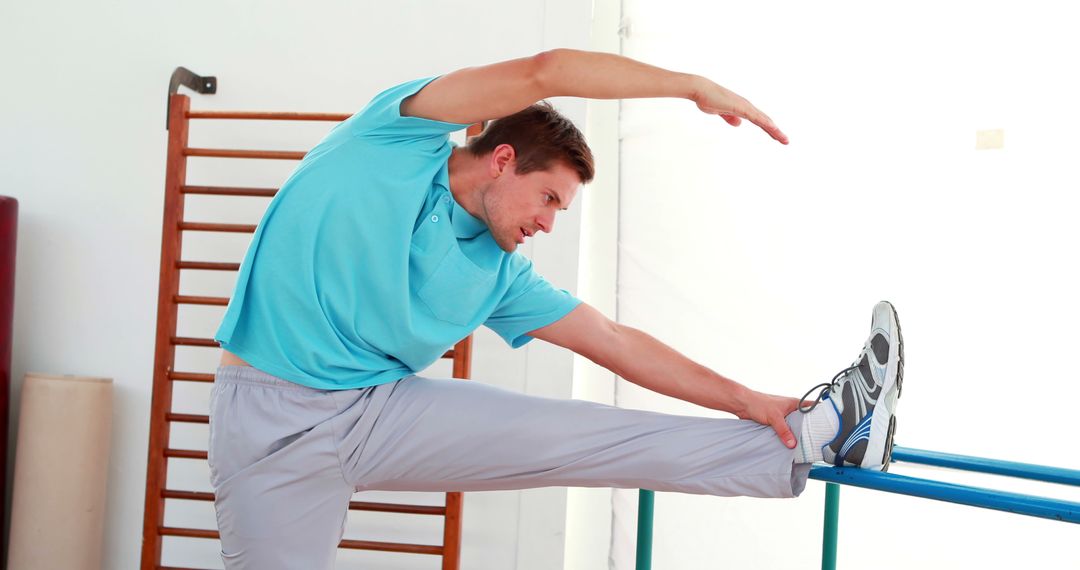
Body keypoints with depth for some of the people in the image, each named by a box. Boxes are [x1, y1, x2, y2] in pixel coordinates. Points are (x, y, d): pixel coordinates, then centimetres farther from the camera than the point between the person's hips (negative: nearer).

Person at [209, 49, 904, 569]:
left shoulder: (501, 275, 10)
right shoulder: (404, 133, -6)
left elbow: (614, 341, 12)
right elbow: (545, 71, -18)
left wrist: (744, 401, 8)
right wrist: (697, 86, -12)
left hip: (384, 412, 4)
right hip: (272, 417, -4)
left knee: (592, 436, -5)